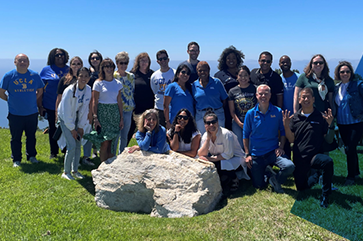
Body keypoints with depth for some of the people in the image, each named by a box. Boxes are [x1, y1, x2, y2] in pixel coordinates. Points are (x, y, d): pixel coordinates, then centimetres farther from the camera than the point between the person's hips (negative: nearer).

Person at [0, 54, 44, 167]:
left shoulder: (35, 75, 0)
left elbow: (40, 91, 14)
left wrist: (34, 102, 9)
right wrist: (10, 100, 4)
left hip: (32, 113, 2)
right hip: (15, 114, -1)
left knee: (31, 136, 14)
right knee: (16, 138, 9)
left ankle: (31, 156, 31)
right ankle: (16, 159, 24)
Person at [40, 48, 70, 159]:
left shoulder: (70, 70, 6)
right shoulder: (46, 70, 1)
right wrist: (40, 106, -1)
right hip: (51, 106, -1)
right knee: (53, 129, 10)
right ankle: (53, 152, 24)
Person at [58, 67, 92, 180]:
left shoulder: (88, 90, -9)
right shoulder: (70, 90, -25)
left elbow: (85, 109, -1)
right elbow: (66, 112, -21)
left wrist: (81, 127, -2)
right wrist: (72, 129, -16)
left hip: (77, 119, 6)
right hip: (65, 119, -5)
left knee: (78, 145, 5)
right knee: (72, 145, -12)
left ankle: (75, 170, 20)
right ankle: (66, 172, 4)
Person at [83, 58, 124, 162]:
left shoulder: (118, 83, 8)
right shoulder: (98, 83, -2)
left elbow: (119, 101, 11)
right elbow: (94, 102, -3)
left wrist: (121, 118, 9)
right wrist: (95, 118, -10)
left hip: (115, 113, 4)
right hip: (102, 113, -3)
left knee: (112, 143, 7)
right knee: (104, 143, -4)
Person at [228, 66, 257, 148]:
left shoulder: (255, 89, 1)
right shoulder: (232, 91, 4)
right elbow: (232, 111, 3)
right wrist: (240, 124, -8)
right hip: (238, 124, 1)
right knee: (239, 145, 5)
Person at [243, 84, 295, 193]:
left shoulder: (277, 112, -1)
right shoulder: (250, 114, -2)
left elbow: (283, 131, 7)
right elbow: (246, 135, 3)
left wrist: (281, 147, -7)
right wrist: (247, 154, -2)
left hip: (273, 152, 0)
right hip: (256, 155, 0)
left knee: (289, 166, -27)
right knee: (258, 185, 2)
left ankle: (276, 181, 3)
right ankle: (267, 170, 32)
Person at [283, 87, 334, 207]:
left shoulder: (321, 117, 1)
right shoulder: (295, 117, 5)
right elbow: (291, 140, 3)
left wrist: (330, 124, -14)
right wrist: (286, 125, -12)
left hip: (316, 155, -2)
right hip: (300, 158, 2)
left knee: (328, 161, -36)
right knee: (301, 188, 7)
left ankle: (325, 194, -15)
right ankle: (313, 178, 42)